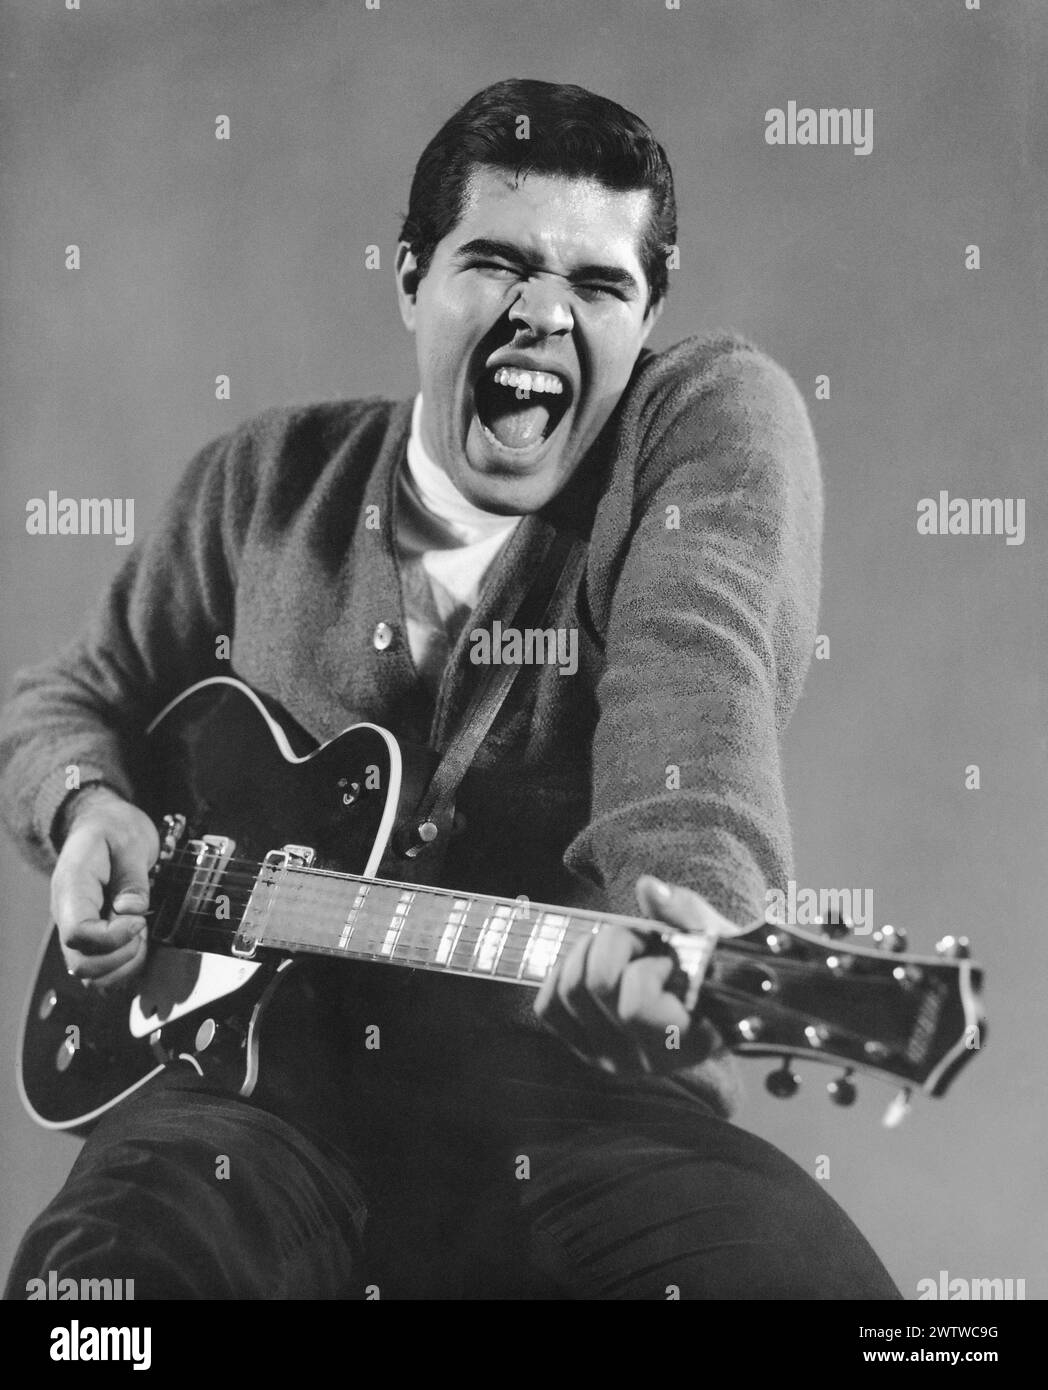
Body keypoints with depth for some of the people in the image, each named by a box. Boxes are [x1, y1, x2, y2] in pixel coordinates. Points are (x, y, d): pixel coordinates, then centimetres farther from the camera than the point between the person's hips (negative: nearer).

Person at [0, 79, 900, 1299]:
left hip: (584, 1084, -1)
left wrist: (692, 902, -39)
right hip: (266, 1072, 2)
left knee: (811, 1272, -27)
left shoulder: (713, 414, 1)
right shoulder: (264, 480, 12)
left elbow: (694, 655, -19)